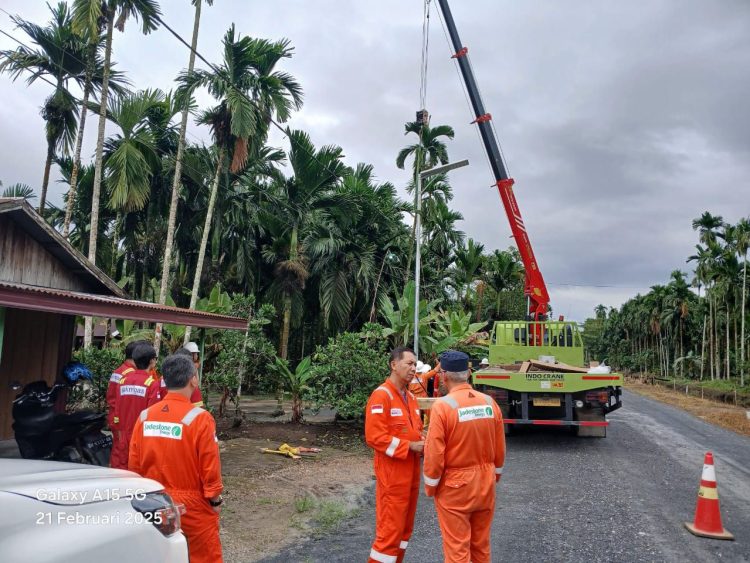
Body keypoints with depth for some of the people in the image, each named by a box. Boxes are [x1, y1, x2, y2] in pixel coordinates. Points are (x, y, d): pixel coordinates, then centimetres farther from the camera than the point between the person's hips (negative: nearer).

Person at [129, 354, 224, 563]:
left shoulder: (145, 416, -4)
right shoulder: (199, 418, -19)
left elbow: (134, 463, 3)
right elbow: (210, 466, -15)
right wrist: (215, 499, -1)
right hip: (193, 505, -5)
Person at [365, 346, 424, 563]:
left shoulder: (410, 397, 13)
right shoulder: (381, 395, -16)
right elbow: (375, 436, -22)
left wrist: (422, 443, -1)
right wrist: (409, 447, -21)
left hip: (411, 470, 9)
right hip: (392, 472, -9)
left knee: (405, 526, 17)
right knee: (390, 527, -2)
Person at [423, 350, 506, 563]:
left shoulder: (443, 405, -18)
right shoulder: (489, 402, -2)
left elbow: (435, 453, -17)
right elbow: (500, 448, 6)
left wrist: (430, 487, -2)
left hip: (455, 485, -5)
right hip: (485, 483, 5)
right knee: (481, 544, 19)